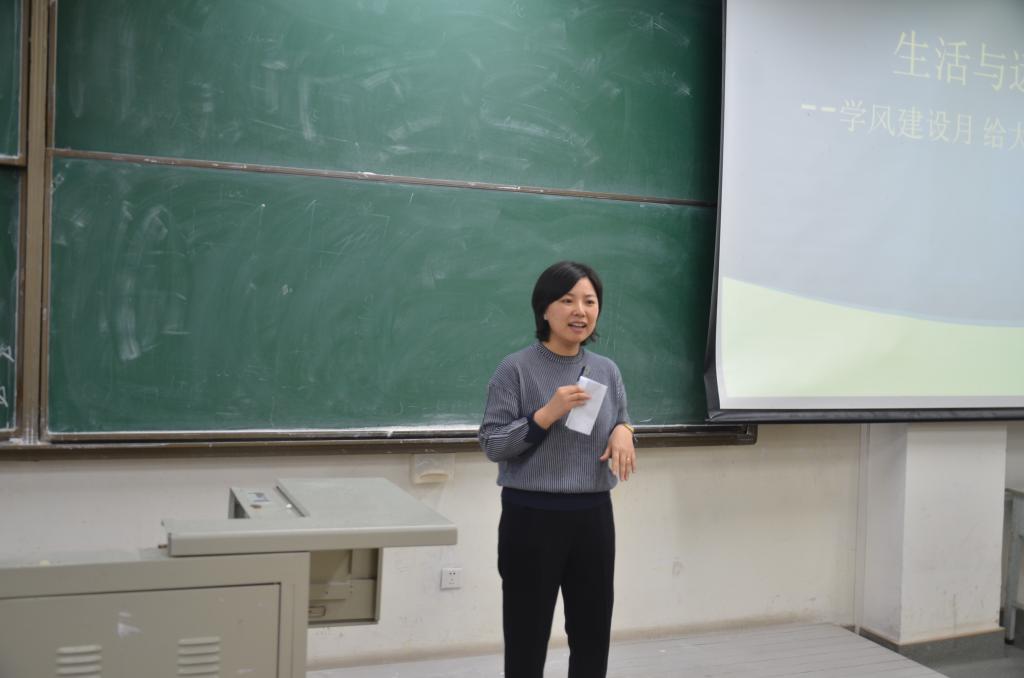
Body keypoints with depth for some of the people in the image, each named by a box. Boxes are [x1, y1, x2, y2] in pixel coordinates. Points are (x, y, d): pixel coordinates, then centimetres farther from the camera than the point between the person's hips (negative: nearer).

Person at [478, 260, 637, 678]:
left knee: (593, 637, 13)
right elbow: (491, 444, -9)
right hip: (532, 518, -5)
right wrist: (548, 413, -21)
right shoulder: (516, 369, -9)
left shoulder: (607, 370, 6)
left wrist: (622, 433, -7)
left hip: (594, 517, 5)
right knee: (527, 639, 5)